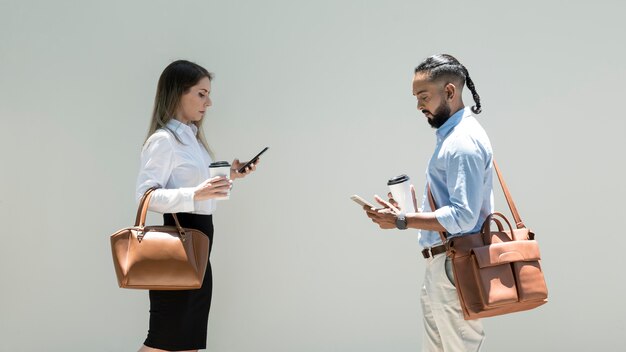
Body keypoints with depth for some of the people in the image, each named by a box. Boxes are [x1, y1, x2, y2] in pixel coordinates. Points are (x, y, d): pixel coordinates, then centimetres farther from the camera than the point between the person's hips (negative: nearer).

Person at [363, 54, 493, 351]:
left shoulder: (463, 141, -17)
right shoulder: (451, 135, 15)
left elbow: (463, 216, -24)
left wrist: (402, 221, -21)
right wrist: (407, 213, 12)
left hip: (454, 267, -10)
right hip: (441, 265, 10)